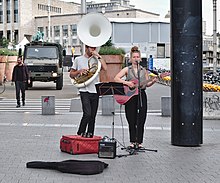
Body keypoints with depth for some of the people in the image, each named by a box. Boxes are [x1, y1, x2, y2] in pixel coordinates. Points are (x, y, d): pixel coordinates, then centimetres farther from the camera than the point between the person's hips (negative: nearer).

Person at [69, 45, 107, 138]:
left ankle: (90, 135, 15)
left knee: (93, 116, 5)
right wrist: (79, 71, -7)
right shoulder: (78, 59, 8)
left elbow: (105, 68, -5)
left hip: (95, 91, 3)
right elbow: (71, 74, 11)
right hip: (84, 91, -3)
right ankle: (80, 133, 0)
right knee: (87, 113, -16)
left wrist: (98, 56, -5)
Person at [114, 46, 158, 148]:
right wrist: (127, 83, -15)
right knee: (132, 121, 0)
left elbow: (147, 84, 14)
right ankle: (132, 142, 10)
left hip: (141, 95, 2)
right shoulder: (127, 69, 4)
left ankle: (139, 142, 7)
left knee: (141, 120, -1)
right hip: (130, 96, -2)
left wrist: (153, 81, -6)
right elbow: (116, 79, -4)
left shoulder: (144, 70, 11)